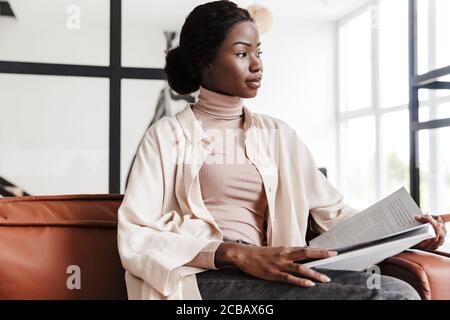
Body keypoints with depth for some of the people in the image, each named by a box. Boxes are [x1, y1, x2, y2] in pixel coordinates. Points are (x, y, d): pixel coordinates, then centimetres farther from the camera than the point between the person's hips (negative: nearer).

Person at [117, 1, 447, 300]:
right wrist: (235, 253, -20)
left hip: (262, 274, 5)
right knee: (394, 294, -25)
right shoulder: (168, 134, 5)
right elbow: (135, 237, -6)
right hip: (199, 278, -4)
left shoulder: (277, 134, 16)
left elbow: (331, 210, 12)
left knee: (399, 291, -25)